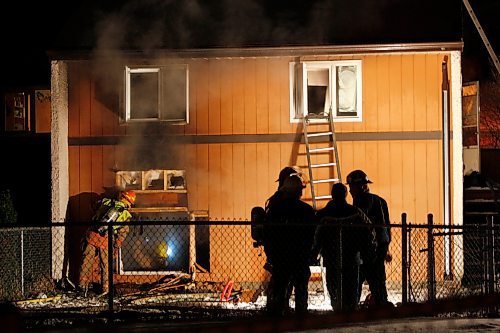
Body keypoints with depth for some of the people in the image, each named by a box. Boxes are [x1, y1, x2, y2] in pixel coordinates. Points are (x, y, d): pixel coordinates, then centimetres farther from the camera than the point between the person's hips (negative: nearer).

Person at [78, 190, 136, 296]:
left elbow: (94, 216, 20)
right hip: (105, 239, -2)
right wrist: (116, 247, 15)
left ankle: (83, 283, 17)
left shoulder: (106, 202, 9)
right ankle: (105, 288, 17)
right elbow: (122, 233, 6)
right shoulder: (126, 215, 3)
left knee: (87, 260, 13)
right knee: (106, 264, 12)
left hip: (92, 234, 2)